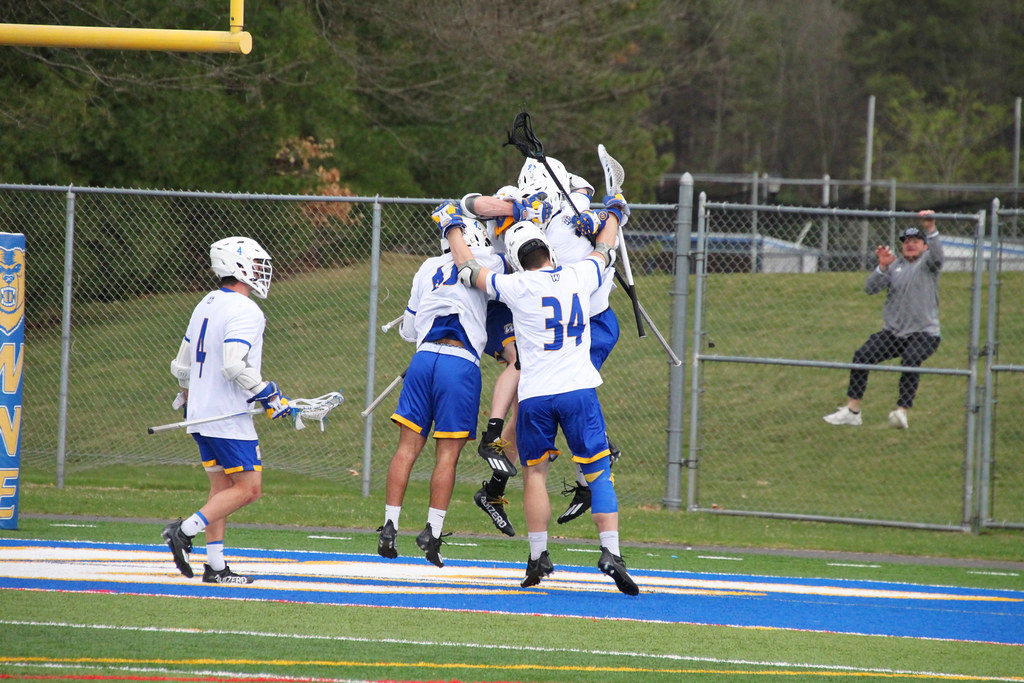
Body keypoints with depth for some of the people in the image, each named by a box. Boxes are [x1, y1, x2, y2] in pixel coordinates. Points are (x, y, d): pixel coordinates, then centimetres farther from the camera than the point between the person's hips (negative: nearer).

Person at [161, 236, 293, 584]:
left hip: (201, 414, 9)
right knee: (248, 488, -5)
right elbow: (234, 365, -27)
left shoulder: (205, 306, 13)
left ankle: (215, 566, 8)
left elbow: (181, 364, 20)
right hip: (228, 416, -9)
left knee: (222, 487, 12)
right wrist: (269, 394, -16)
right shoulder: (244, 311, -15)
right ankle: (186, 530, -14)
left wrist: (187, 396, 38)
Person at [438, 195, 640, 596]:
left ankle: (538, 557, 11)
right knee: (598, 471, 1)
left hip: (535, 396, -1)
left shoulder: (517, 287, -3)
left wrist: (453, 228, 30)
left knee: (535, 473, 12)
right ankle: (610, 551, -11)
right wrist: (613, 215, 46)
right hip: (578, 388, 1)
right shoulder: (580, 277, 3)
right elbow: (604, 250, 25)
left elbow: (469, 270, 13)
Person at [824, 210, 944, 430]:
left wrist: (931, 230, -38)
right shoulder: (893, 265, 13)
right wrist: (882, 267, -16)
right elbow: (870, 288, 2)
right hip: (893, 332, 4)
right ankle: (852, 411, -5)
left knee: (911, 361, -32)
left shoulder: (927, 263, 3)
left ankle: (902, 412, -35)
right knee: (862, 356, -11)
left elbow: (936, 255, -21)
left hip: (924, 332, -4)